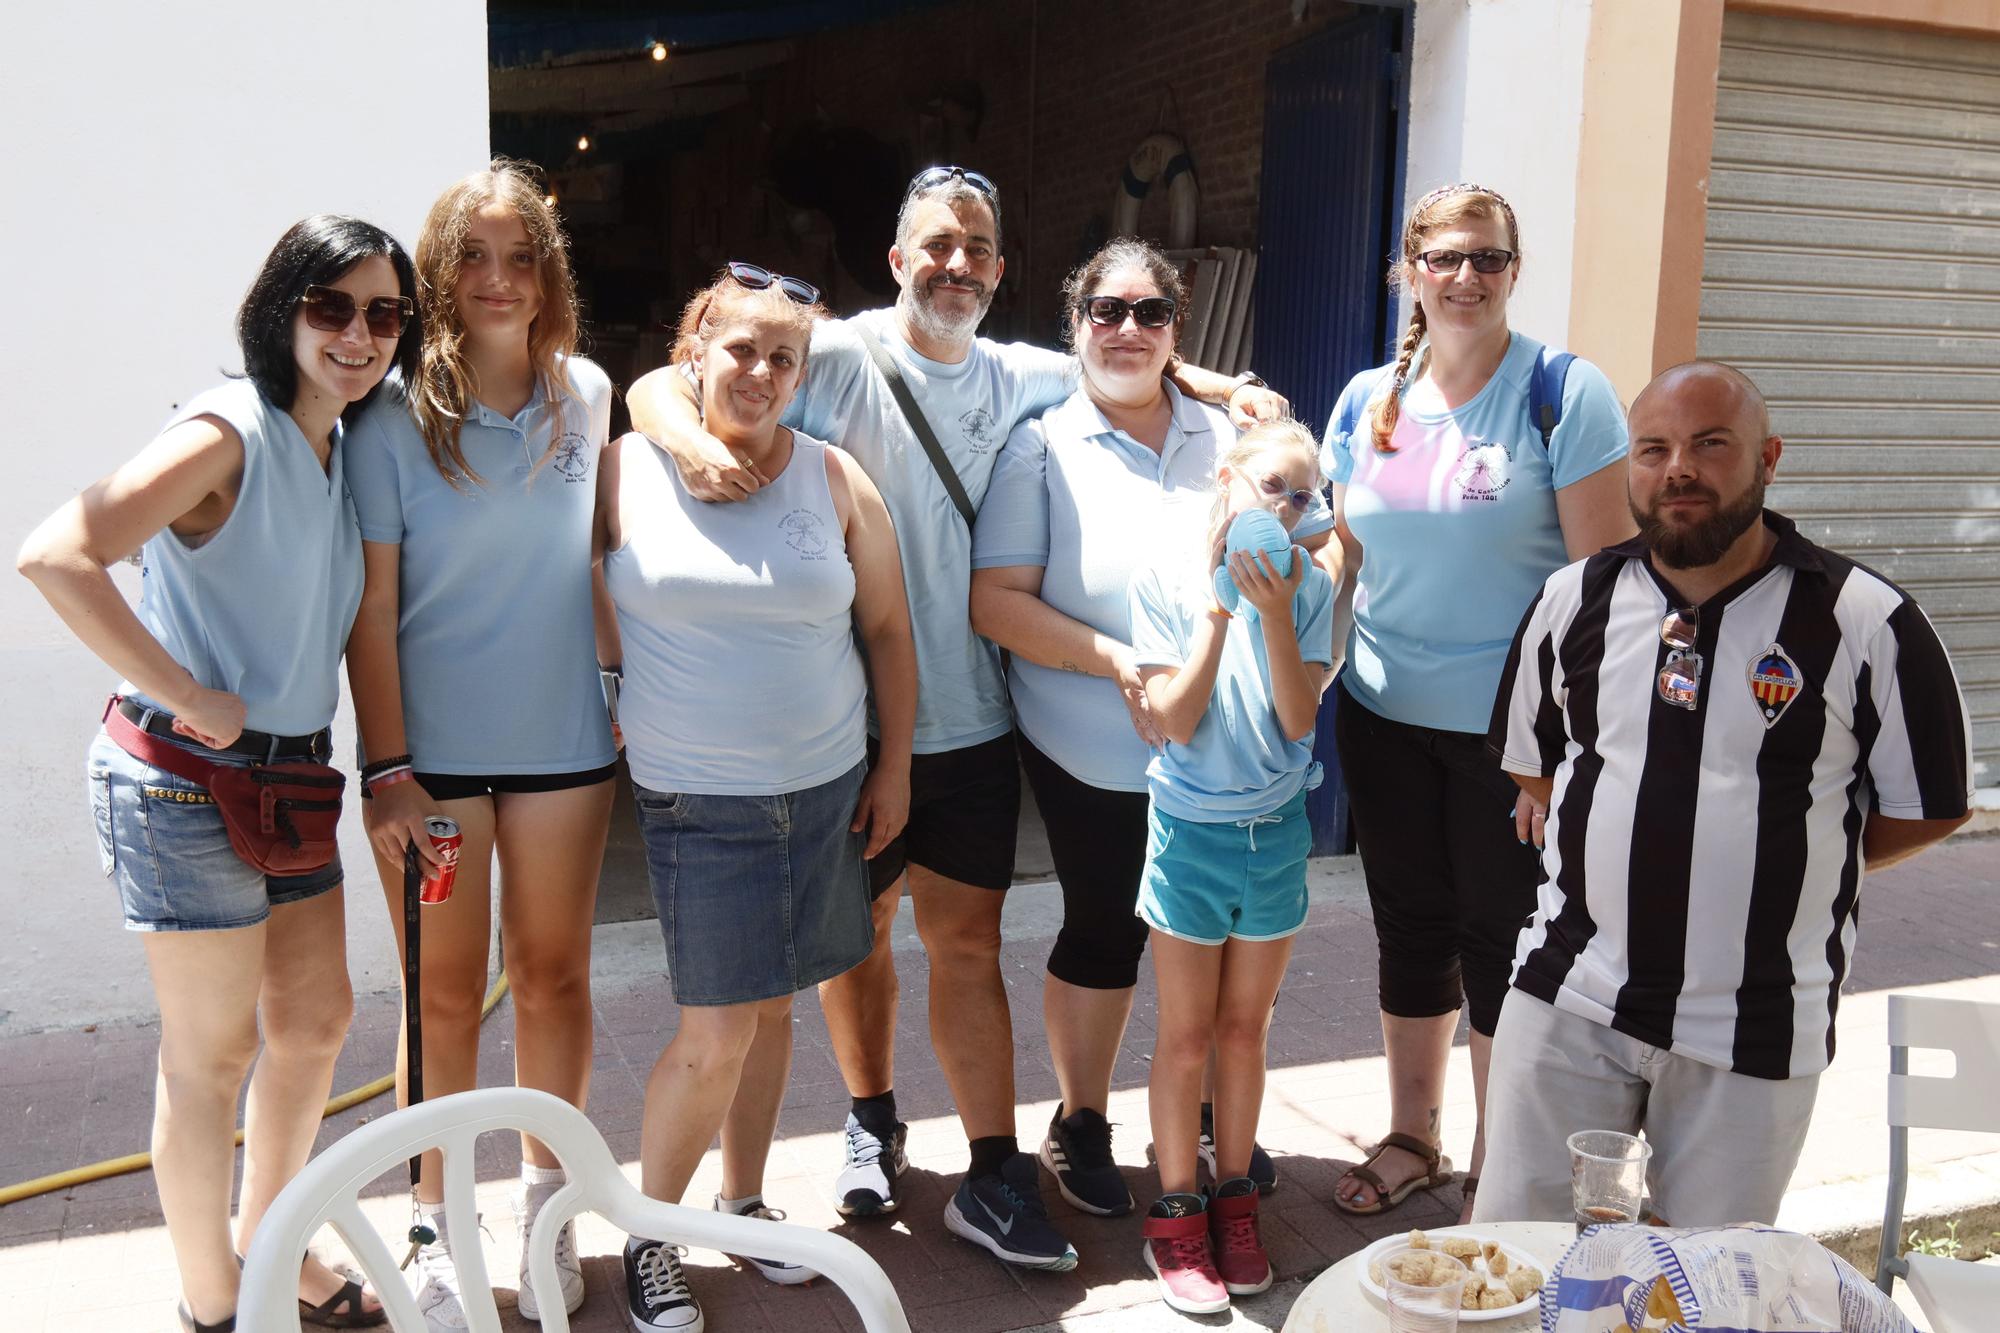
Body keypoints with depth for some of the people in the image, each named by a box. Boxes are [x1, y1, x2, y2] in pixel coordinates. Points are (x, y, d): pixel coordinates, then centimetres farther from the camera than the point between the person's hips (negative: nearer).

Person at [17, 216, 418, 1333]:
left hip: (292, 772, 8)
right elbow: (57, 555, -29)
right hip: (186, 779, -8)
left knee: (316, 1017, 18)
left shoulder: (348, 448, 8)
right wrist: (189, 696, -22)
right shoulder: (230, 433, -18)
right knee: (214, 1052, 4)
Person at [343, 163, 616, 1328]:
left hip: (563, 742, 2)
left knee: (554, 978, 13)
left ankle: (547, 1205, 32)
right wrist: (388, 771, -12)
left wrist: (622, 680, 12)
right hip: (432, 751, -2)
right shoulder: (396, 423, -9)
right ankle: (438, 1231, 26)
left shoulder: (588, 395, 0)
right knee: (445, 997, 8)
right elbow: (370, 610, -8)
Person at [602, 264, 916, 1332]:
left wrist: (893, 766, 6)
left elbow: (887, 630, 7)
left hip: (826, 792, 3)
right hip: (697, 802, -3)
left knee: (771, 1007, 13)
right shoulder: (627, 472, -4)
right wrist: (612, 712, 1)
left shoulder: (835, 480, 1)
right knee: (716, 1034, -4)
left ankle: (743, 1202, 34)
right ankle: (649, 1233, 19)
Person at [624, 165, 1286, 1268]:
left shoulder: (1016, 377, 6)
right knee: (859, 928, 15)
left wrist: (1225, 386, 6)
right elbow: (657, 387, -13)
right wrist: (693, 443, -36)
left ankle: (993, 1177, 16)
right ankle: (873, 1125, 38)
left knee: (968, 943, 7)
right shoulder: (839, 359, -8)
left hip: (971, 719, 3)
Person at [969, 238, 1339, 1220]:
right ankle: (1079, 1126, 32)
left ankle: (1207, 1111, 39)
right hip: (1094, 758, -3)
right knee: (1105, 933, 9)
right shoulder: (1042, 448, -3)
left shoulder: (1232, 437, 6)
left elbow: (1325, 545, 8)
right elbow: (996, 601, -10)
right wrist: (1115, 661, -20)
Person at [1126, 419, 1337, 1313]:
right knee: (1185, 1036, 6)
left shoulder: (1308, 585, -4)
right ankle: (1176, 1213, 21)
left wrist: (1277, 614, -21)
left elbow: (1299, 719, -10)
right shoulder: (1166, 580, -9)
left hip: (1275, 834, 2)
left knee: (1244, 1030, 14)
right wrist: (1221, 607, -20)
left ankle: (1234, 1199, 29)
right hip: (1191, 831, -2)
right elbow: (1176, 721, -15)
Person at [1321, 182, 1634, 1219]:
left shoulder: (1567, 396, -9)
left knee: (1502, 938, 7)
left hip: (1510, 725, -4)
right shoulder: (1367, 401, 6)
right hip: (1386, 716, 4)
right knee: (1411, 929, 15)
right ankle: (1412, 1137, 34)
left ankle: (1495, 1167, 26)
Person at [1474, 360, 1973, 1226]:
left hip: (1754, 1036, -2)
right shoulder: (1574, 600, 2)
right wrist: (1626, 862, 9)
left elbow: (1931, 807, 0)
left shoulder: (1865, 623, -9)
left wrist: (1786, 874, 1)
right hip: (1568, 1001, 2)